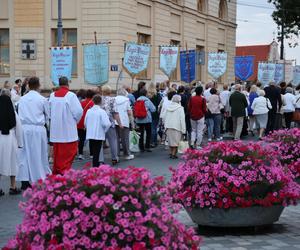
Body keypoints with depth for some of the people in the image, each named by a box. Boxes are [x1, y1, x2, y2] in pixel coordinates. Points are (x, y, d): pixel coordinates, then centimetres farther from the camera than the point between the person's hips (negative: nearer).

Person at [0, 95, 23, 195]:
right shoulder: (14, 115, -4)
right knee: (12, 162, 12)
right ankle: (13, 187, 17)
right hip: (11, 140, 1)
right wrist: (19, 143, 11)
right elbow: (18, 129, 1)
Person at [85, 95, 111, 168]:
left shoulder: (89, 111, 2)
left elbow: (85, 123, 9)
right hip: (99, 135, -4)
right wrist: (105, 131, -1)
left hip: (90, 135, 5)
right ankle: (95, 167, -1)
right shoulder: (102, 111, -12)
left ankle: (96, 166, 22)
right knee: (96, 153, 0)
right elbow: (107, 124, -19)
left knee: (94, 152, 15)